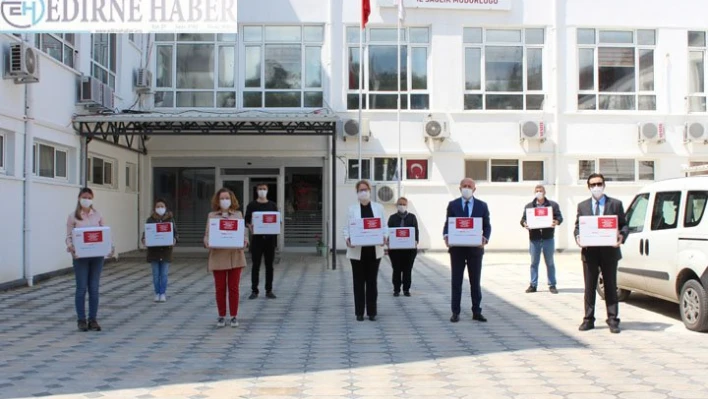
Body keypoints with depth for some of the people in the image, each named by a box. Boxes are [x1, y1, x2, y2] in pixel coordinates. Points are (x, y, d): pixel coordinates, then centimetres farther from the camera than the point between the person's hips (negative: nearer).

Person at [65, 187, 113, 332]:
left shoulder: (98, 215, 8)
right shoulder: (73, 216, 1)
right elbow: (69, 236, -1)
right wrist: (70, 247, -21)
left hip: (97, 255, 2)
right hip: (80, 256, -2)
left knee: (94, 288, 5)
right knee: (81, 288, 1)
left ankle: (93, 320, 13)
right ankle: (81, 320, 11)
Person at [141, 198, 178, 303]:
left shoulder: (170, 219, 3)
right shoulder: (150, 220, 4)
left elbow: (175, 233, 3)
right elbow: (145, 233, 5)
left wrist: (174, 240, -17)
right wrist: (144, 239, -16)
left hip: (166, 250, -1)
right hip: (153, 251, 1)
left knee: (164, 274, 1)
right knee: (156, 274, 6)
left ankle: (163, 294, 10)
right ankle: (157, 293, 15)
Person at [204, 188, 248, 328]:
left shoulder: (238, 214, 8)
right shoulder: (212, 215, 7)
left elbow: (243, 233, 7)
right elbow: (207, 234, 5)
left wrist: (244, 242, -13)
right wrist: (207, 243, -16)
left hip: (235, 255, 0)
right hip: (218, 255, 0)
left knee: (234, 287, 3)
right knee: (220, 288, 4)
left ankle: (234, 316, 12)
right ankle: (221, 316, 15)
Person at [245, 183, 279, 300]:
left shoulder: (272, 205, 9)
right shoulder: (252, 205, 4)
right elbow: (247, 220, 2)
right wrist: (250, 227, -19)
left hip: (270, 238, 2)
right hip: (257, 238, -2)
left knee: (269, 265, 5)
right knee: (256, 265, 0)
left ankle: (269, 290, 12)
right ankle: (254, 290, 6)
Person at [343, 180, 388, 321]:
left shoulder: (379, 207, 8)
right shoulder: (352, 209, 4)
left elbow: (384, 226, 6)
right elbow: (347, 227, 1)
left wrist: (385, 237, -14)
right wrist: (347, 239, -19)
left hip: (374, 250, 1)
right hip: (357, 250, -1)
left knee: (372, 281, 6)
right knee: (359, 282, 4)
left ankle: (372, 312, 14)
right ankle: (359, 312, 12)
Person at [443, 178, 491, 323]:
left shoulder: (482, 206, 5)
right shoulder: (452, 205, 4)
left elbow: (487, 226, 5)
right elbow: (447, 224, 3)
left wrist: (485, 238, -15)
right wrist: (446, 236, -17)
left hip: (475, 248, 1)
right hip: (457, 248, -1)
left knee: (475, 281, 8)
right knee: (456, 281, 3)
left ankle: (477, 312, 15)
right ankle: (455, 312, 8)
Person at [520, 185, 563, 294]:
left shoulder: (553, 205, 7)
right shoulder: (529, 206, 10)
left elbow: (560, 217, 1)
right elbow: (523, 219, 7)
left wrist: (556, 222, -21)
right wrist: (524, 224, -16)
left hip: (548, 238, -1)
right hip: (534, 238, 1)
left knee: (550, 262, 6)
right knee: (534, 262, 5)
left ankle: (552, 285, 12)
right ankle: (533, 285, 10)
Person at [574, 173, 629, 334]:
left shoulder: (616, 204, 6)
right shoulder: (582, 206, 10)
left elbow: (624, 225, 4)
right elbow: (577, 226, 11)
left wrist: (622, 236, -16)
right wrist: (578, 237, -11)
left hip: (609, 252, -1)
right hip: (589, 252, 1)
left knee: (611, 286, 4)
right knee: (589, 287, 6)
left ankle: (613, 320, 9)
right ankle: (588, 319, 13)